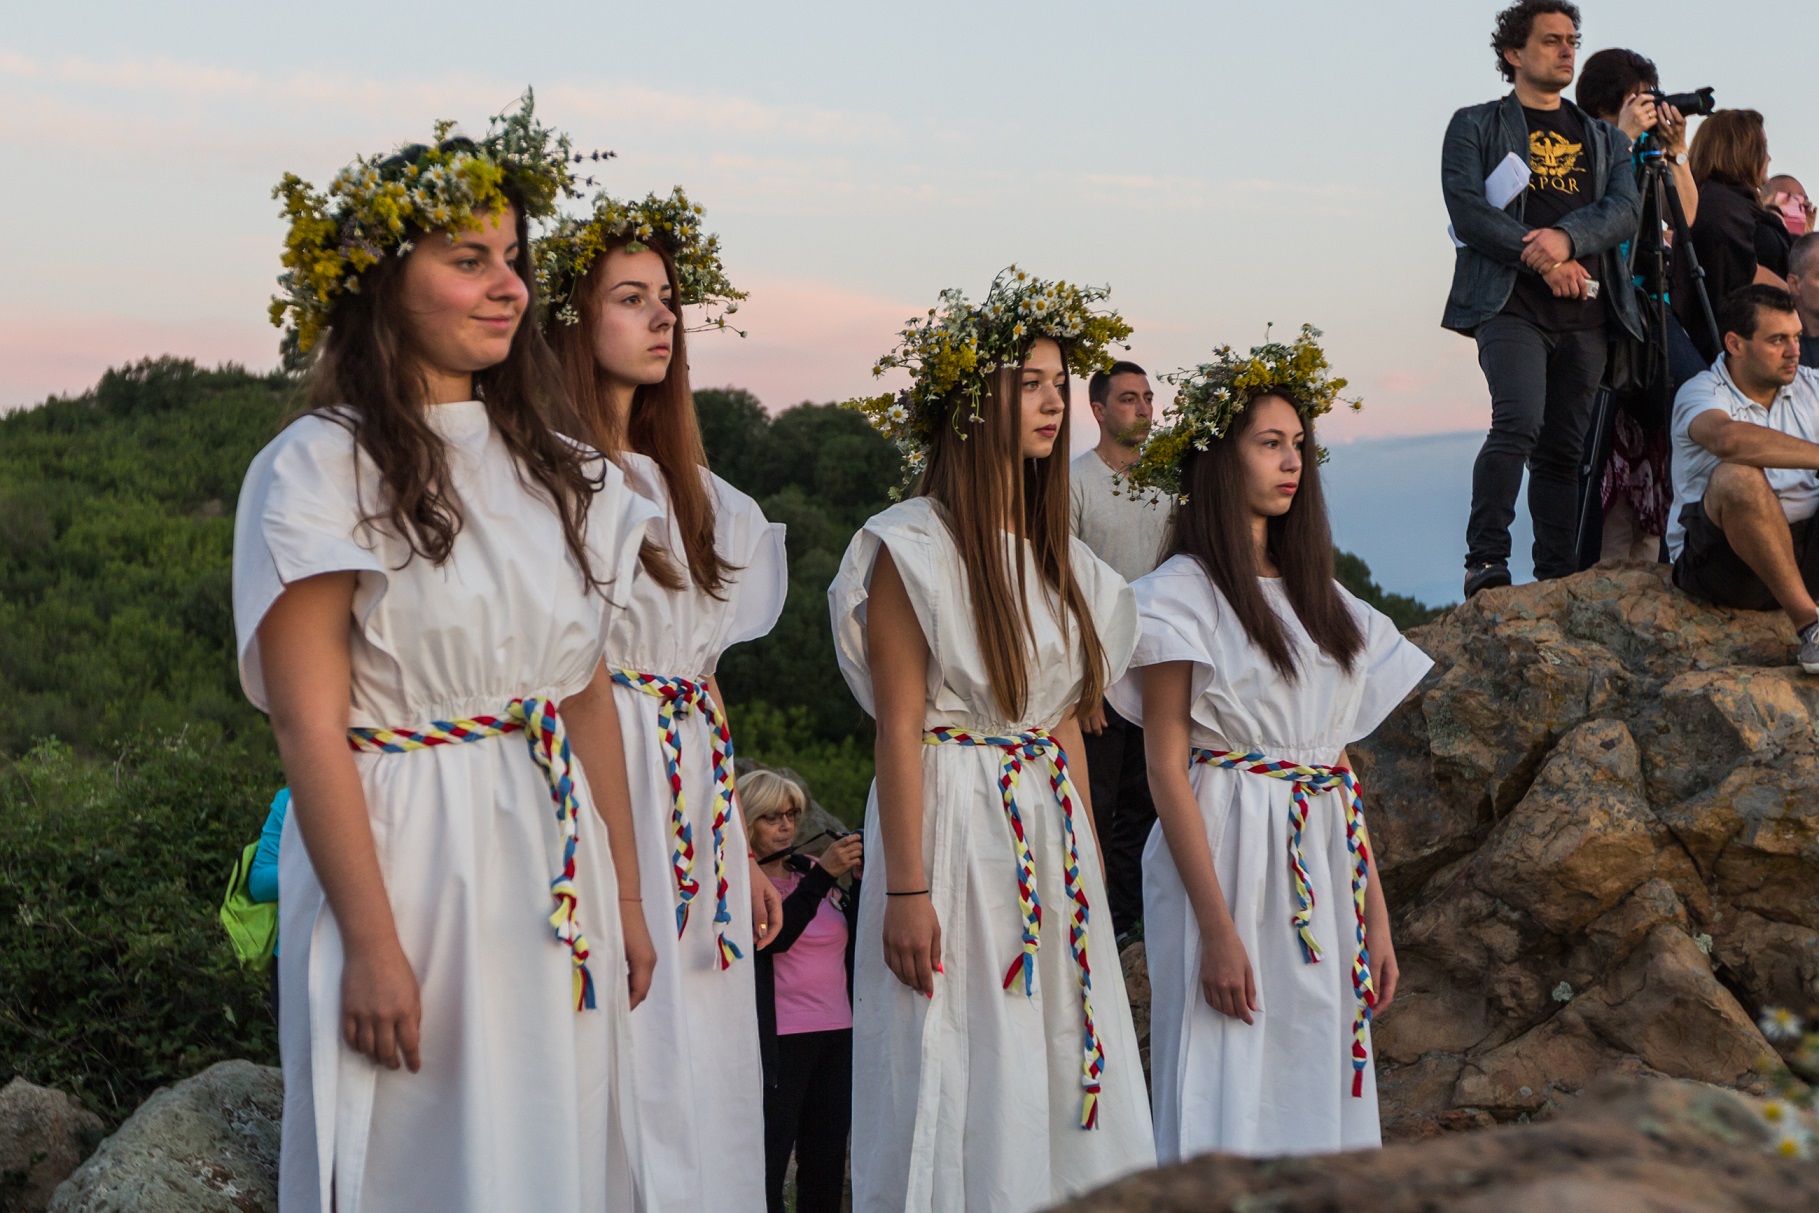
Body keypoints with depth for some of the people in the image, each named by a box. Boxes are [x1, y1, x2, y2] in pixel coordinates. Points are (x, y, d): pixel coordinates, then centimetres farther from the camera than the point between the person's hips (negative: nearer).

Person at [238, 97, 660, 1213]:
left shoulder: (555, 468, 11)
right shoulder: (319, 469, -9)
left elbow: (590, 700, 12)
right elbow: (311, 731, -14)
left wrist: (624, 899, 12)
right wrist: (373, 945, -18)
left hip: (556, 878, 6)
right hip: (410, 873, -6)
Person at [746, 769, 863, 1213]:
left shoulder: (809, 869, 14)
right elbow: (772, 937, -19)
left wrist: (862, 881, -2)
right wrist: (822, 876, -23)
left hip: (838, 1035, 6)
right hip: (779, 1042, -6)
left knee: (827, 1167, 6)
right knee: (768, 1166, -10)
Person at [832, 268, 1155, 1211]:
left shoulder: (1054, 556, 14)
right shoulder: (912, 547, -7)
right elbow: (898, 729, -12)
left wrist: (1088, 862, 13)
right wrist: (906, 889, -17)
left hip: (1050, 834, 7)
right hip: (954, 824, -7)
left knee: (1063, 1089, 8)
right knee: (963, 1096, -2)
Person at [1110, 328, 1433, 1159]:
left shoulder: (1316, 594, 15)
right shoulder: (1183, 594, -5)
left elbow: (1340, 765, 14)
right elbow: (1166, 768, -11)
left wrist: (1375, 918, 10)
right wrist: (1218, 928, -18)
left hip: (1322, 875, 7)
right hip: (1230, 865, -7)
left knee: (1320, 1100, 8)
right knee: (1234, 1118, -5)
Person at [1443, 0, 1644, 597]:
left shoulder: (1604, 138, 23)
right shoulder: (1475, 126, 11)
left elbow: (1626, 208, 7)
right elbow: (1467, 210, -3)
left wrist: (1565, 238, -14)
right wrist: (1544, 259, -12)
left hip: (1586, 313, 4)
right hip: (1511, 303, -4)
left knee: (1563, 449, 3)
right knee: (1519, 421, -23)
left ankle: (1558, 578, 5)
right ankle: (1485, 560, -22)